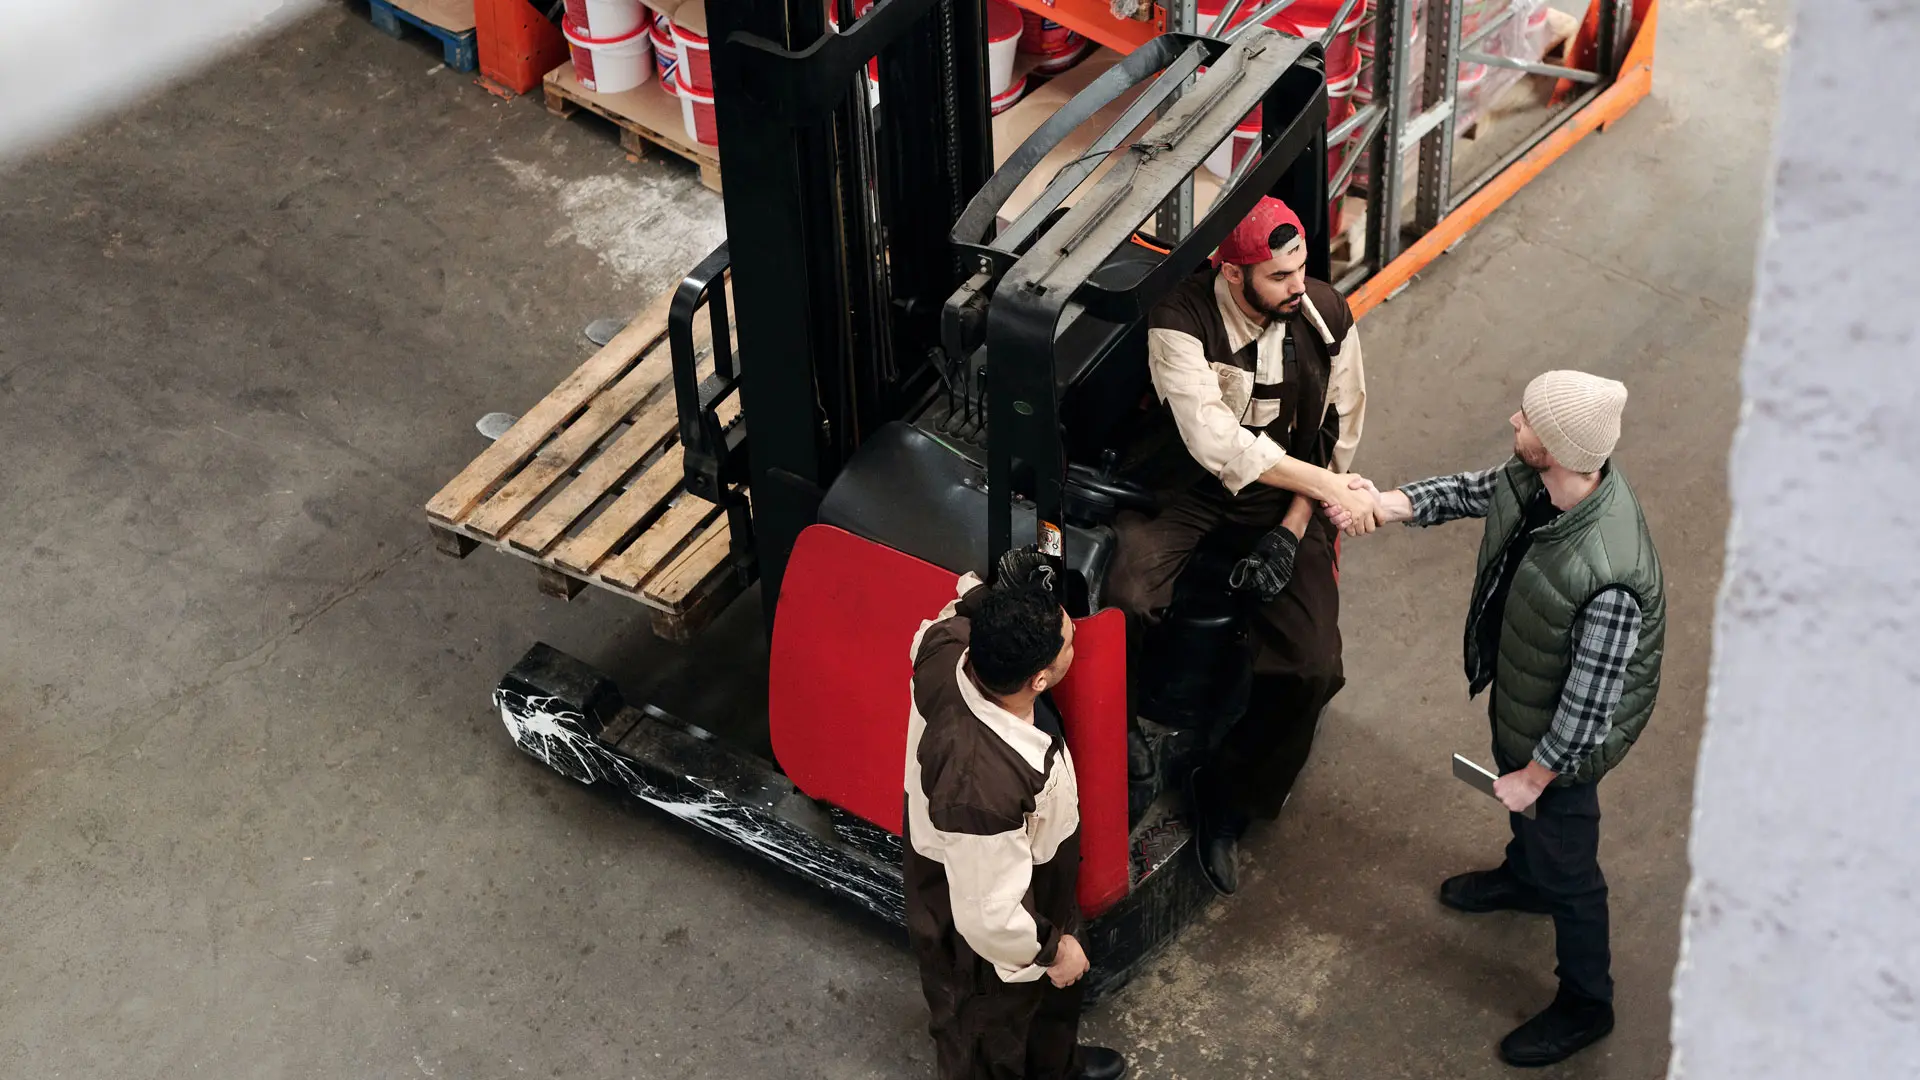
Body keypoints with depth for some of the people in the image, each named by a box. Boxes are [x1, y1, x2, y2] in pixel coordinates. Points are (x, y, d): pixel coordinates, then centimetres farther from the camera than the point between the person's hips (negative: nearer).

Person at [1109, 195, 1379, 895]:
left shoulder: (1327, 316, -7)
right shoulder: (1181, 321, -21)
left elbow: (1342, 429, 3)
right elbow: (1218, 443, -29)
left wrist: (1293, 527, -6)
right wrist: (1329, 485, -30)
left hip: (1284, 496, 3)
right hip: (1190, 488, -3)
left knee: (1313, 666, -14)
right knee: (1126, 596, -35)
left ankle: (1227, 795, 9)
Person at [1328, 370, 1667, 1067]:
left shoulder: (1608, 578, -45)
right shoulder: (1536, 481, -23)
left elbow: (1587, 706, -32)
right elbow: (1469, 492, 0)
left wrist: (1534, 777, -17)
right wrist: (1377, 506, -12)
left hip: (1567, 739, -8)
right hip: (1517, 695, 8)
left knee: (1567, 867, 16)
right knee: (1520, 809, 36)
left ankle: (1584, 1007, 41)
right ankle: (1523, 877, 69)